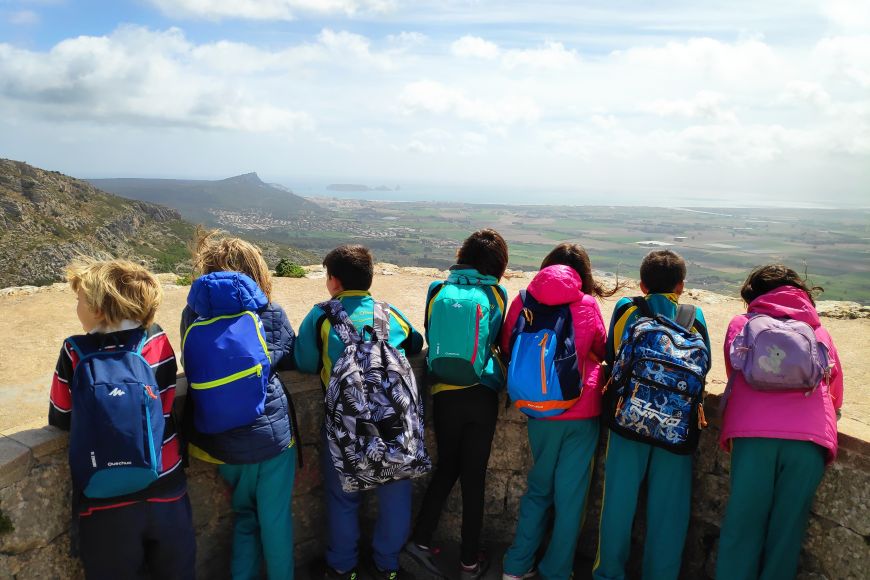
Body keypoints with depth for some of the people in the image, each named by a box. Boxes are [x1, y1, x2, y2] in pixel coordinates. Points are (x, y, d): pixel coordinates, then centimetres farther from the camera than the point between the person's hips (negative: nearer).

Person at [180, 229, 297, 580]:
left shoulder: (193, 314, 0)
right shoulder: (270, 313, -7)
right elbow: (292, 358, 8)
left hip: (220, 441, 4)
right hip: (270, 434, -3)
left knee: (244, 516, 24)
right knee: (276, 521, 14)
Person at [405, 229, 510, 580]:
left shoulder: (437, 291, 2)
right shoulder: (495, 294, -1)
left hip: (444, 393, 2)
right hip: (482, 395, -2)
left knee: (446, 468, 19)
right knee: (474, 476, 8)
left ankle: (421, 539, 14)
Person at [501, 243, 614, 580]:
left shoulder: (523, 302, -6)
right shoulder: (587, 305, -7)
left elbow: (506, 348, 5)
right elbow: (604, 352, 9)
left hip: (539, 411, 2)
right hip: (582, 412, -2)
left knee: (538, 487, 20)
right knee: (571, 494, 11)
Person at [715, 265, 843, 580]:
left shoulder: (741, 324, 18)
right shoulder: (819, 331, 23)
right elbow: (836, 396, 27)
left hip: (754, 434, -1)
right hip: (810, 438, 2)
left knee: (743, 525, 5)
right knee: (787, 530, 9)